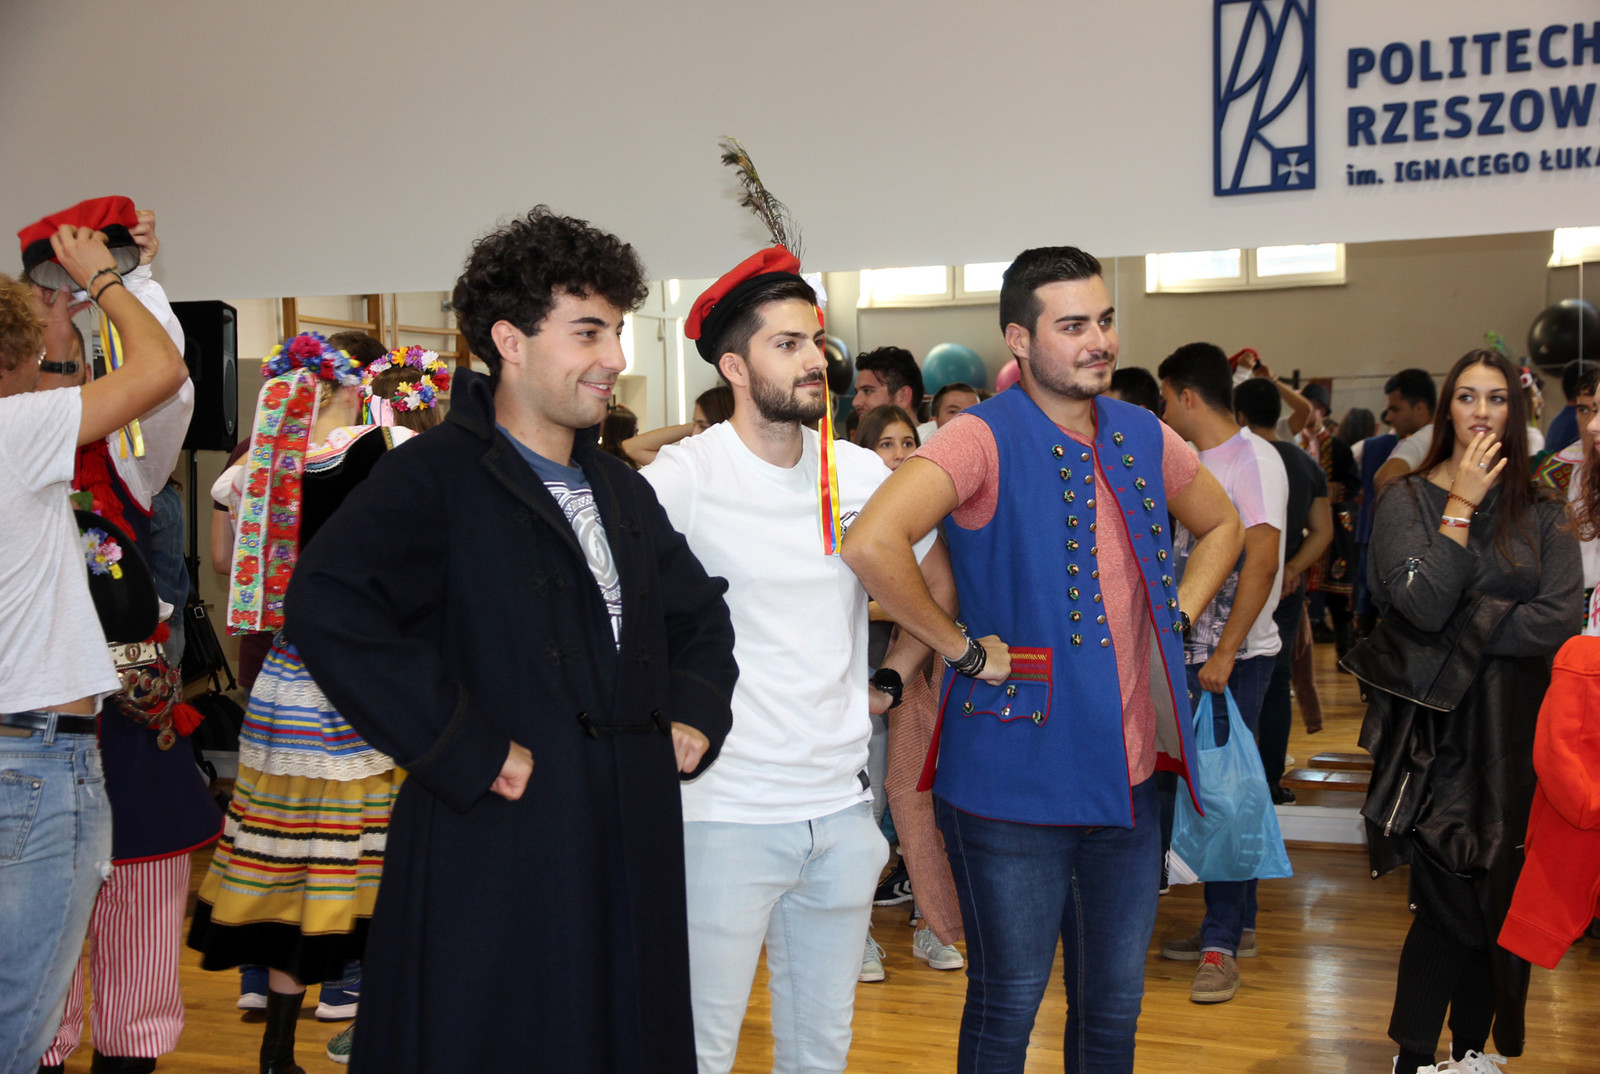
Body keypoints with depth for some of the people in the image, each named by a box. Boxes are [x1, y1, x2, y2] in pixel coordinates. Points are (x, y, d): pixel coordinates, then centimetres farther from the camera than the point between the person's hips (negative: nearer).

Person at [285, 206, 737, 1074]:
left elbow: (700, 612, 29)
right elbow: (327, 607, -26)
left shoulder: (620, 490, 16)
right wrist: (469, 756, -23)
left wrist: (695, 715, 10)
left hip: (631, 856, 8)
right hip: (496, 864, -7)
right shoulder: (437, 476, -10)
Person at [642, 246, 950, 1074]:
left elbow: (936, 579, 20)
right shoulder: (688, 475, -12)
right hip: (726, 813, -5)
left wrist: (889, 680, 10)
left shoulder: (861, 472, 5)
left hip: (842, 810, 5)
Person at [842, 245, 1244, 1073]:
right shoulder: (985, 438, -14)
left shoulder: (1142, 437, 7)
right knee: (1007, 1007, 9)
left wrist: (1173, 616, 11)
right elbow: (871, 544, -30)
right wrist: (965, 649, -21)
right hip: (1017, 785, -6)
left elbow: (1222, 525, 25)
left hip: (1128, 777, 6)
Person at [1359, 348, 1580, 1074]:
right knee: (1449, 902, -5)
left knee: (1500, 896, 6)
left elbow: (1561, 619, -7)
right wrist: (1462, 505, -13)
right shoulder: (1408, 500, -1)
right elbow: (1425, 604, -16)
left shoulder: (1542, 513, 6)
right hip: (1437, 729, -3)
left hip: (1513, 730, 3)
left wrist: (1463, 634, -11)